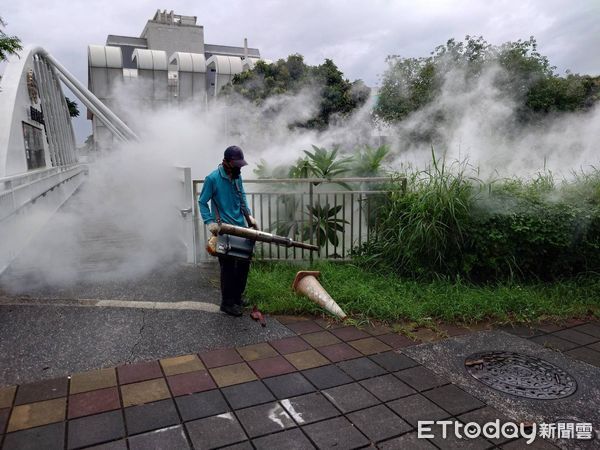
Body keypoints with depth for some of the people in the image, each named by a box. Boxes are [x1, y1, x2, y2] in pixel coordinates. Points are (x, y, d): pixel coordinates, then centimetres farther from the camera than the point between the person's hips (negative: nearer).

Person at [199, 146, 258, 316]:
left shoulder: (237, 176, 5)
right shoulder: (212, 179, -14)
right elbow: (202, 202, -8)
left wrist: (249, 215, 4)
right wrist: (210, 222, -20)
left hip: (240, 227, 7)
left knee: (244, 262, 14)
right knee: (228, 267, 0)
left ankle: (237, 296, 31)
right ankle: (227, 303, 15)